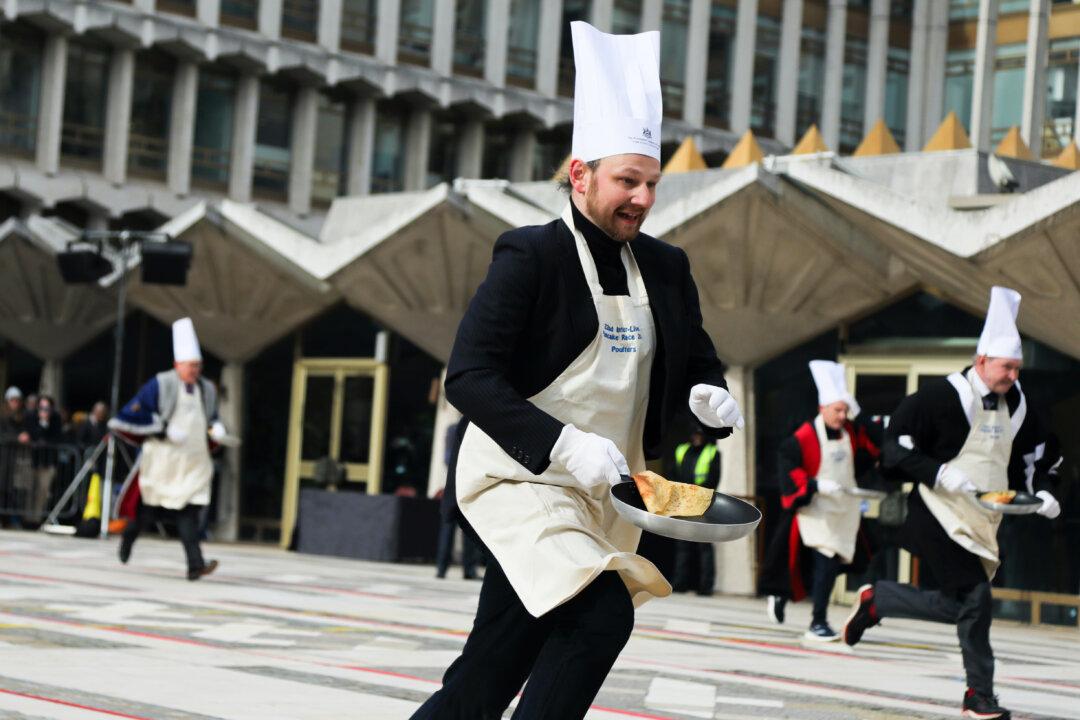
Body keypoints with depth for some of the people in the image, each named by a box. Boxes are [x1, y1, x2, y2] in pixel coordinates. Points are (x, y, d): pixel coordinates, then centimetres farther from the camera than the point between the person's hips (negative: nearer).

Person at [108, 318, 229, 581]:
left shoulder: (207, 389, 10)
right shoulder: (160, 384, -6)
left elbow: (212, 419, 26)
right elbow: (132, 414, -8)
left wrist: (216, 428, 2)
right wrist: (162, 429, -16)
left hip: (194, 462, 3)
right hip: (163, 460, -3)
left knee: (190, 509, -10)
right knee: (153, 507, 8)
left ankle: (195, 565, -18)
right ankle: (129, 534, 40)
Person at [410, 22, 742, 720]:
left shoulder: (666, 267, 8)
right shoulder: (531, 255, -10)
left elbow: (699, 363, 17)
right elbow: (469, 375, -17)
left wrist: (711, 398, -8)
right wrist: (565, 445, -28)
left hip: (605, 494, 6)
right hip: (521, 478, -6)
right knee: (602, 612, -26)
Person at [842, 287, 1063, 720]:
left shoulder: (1016, 407, 8)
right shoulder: (941, 397, -12)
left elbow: (1037, 458, 21)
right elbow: (896, 450, -12)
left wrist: (1042, 491, 2)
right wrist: (939, 472, -24)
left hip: (983, 521, 8)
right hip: (941, 517, -8)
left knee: (958, 606, 5)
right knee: (975, 599, -14)